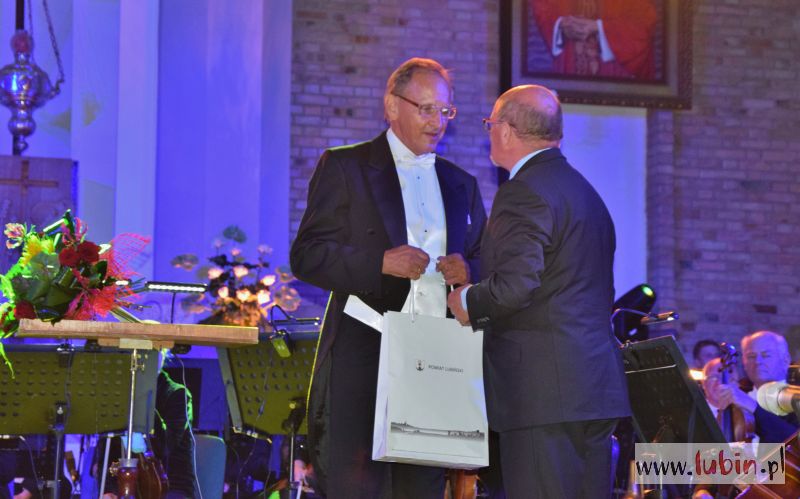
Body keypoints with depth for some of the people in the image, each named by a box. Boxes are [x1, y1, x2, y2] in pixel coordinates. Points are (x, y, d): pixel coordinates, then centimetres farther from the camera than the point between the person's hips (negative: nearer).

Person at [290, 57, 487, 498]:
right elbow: (305, 257, -2)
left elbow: (485, 268, 23)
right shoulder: (344, 167, 5)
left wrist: (469, 273, -2)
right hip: (363, 352, -4)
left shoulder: (461, 184, 19)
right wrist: (380, 262, -15)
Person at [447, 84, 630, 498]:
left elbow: (515, 285, -24)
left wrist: (468, 303, -4)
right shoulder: (585, 191, 20)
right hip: (596, 386, 10)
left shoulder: (524, 192, -11)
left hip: (544, 390, -10)